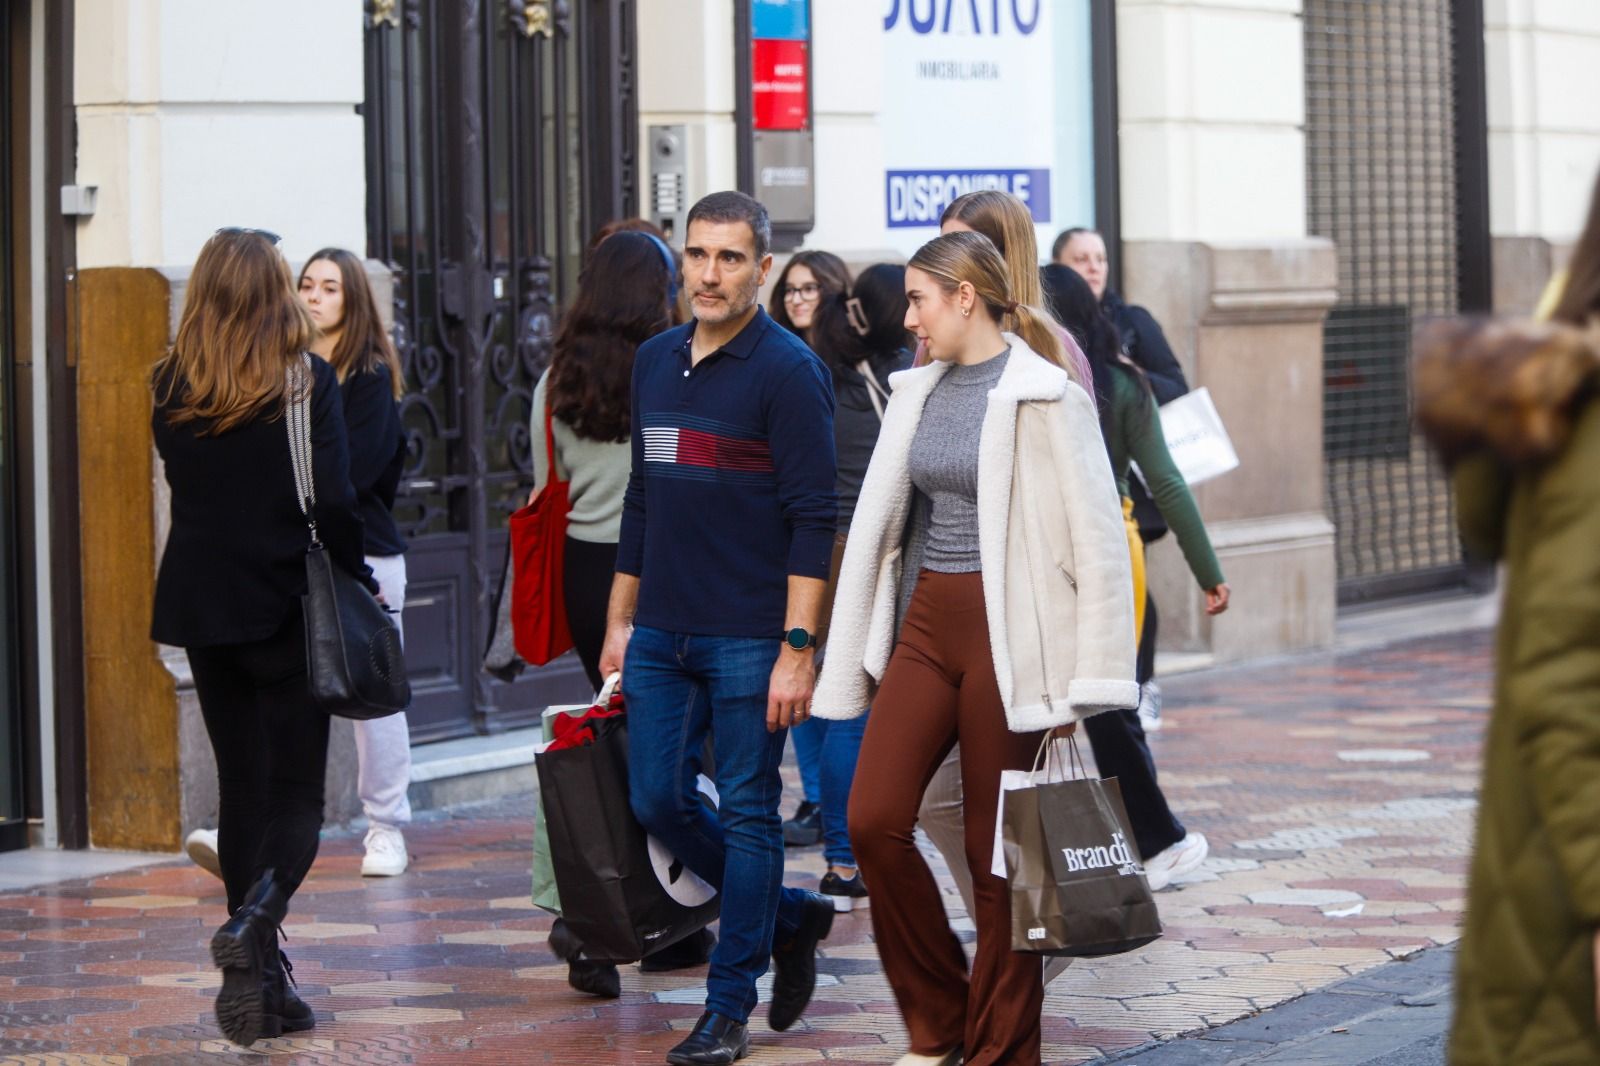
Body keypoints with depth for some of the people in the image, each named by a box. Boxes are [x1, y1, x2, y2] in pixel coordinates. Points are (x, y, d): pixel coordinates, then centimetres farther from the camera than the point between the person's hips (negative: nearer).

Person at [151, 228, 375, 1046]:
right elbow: (332, 500, -13)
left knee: (241, 786, 12)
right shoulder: (307, 381, -10)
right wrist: (359, 576, 0)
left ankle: (254, 981, 13)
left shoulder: (172, 388, 1)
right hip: (284, 608, -4)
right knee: (297, 789, 3)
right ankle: (255, 917, -23)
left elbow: (185, 486, 8)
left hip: (200, 603, 4)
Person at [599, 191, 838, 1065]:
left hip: (749, 637, -7)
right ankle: (790, 915, 28)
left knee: (746, 813, 1)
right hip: (661, 633, 7)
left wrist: (798, 647, -18)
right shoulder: (655, 361, 11)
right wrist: (620, 617, 17)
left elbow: (813, 519, -12)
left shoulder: (787, 369, -9)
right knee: (657, 803, 7)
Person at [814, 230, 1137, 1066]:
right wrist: (856, 658, 12)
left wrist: (1086, 681, -13)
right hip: (925, 623, 6)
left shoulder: (1043, 398, -9)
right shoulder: (920, 392, 11)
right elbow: (883, 522, 15)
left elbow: (1098, 541, -10)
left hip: (1004, 631, -6)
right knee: (874, 820, -3)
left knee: (995, 848, 0)